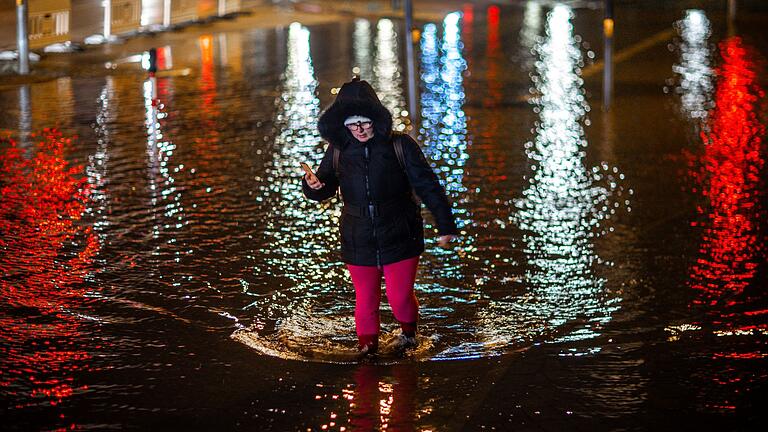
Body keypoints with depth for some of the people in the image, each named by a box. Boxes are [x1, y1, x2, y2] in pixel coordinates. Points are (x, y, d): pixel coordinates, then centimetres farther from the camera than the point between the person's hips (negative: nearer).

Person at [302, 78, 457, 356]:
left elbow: (428, 186, -4)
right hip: (359, 242, 2)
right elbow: (325, 190, 8)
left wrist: (445, 225, -4)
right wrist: (313, 186, -17)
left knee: (400, 298, 0)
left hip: (399, 238, -2)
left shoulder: (400, 146, -9)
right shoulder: (338, 151, 0)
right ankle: (367, 343, 33)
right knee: (365, 300, 9)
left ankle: (408, 330, 32)